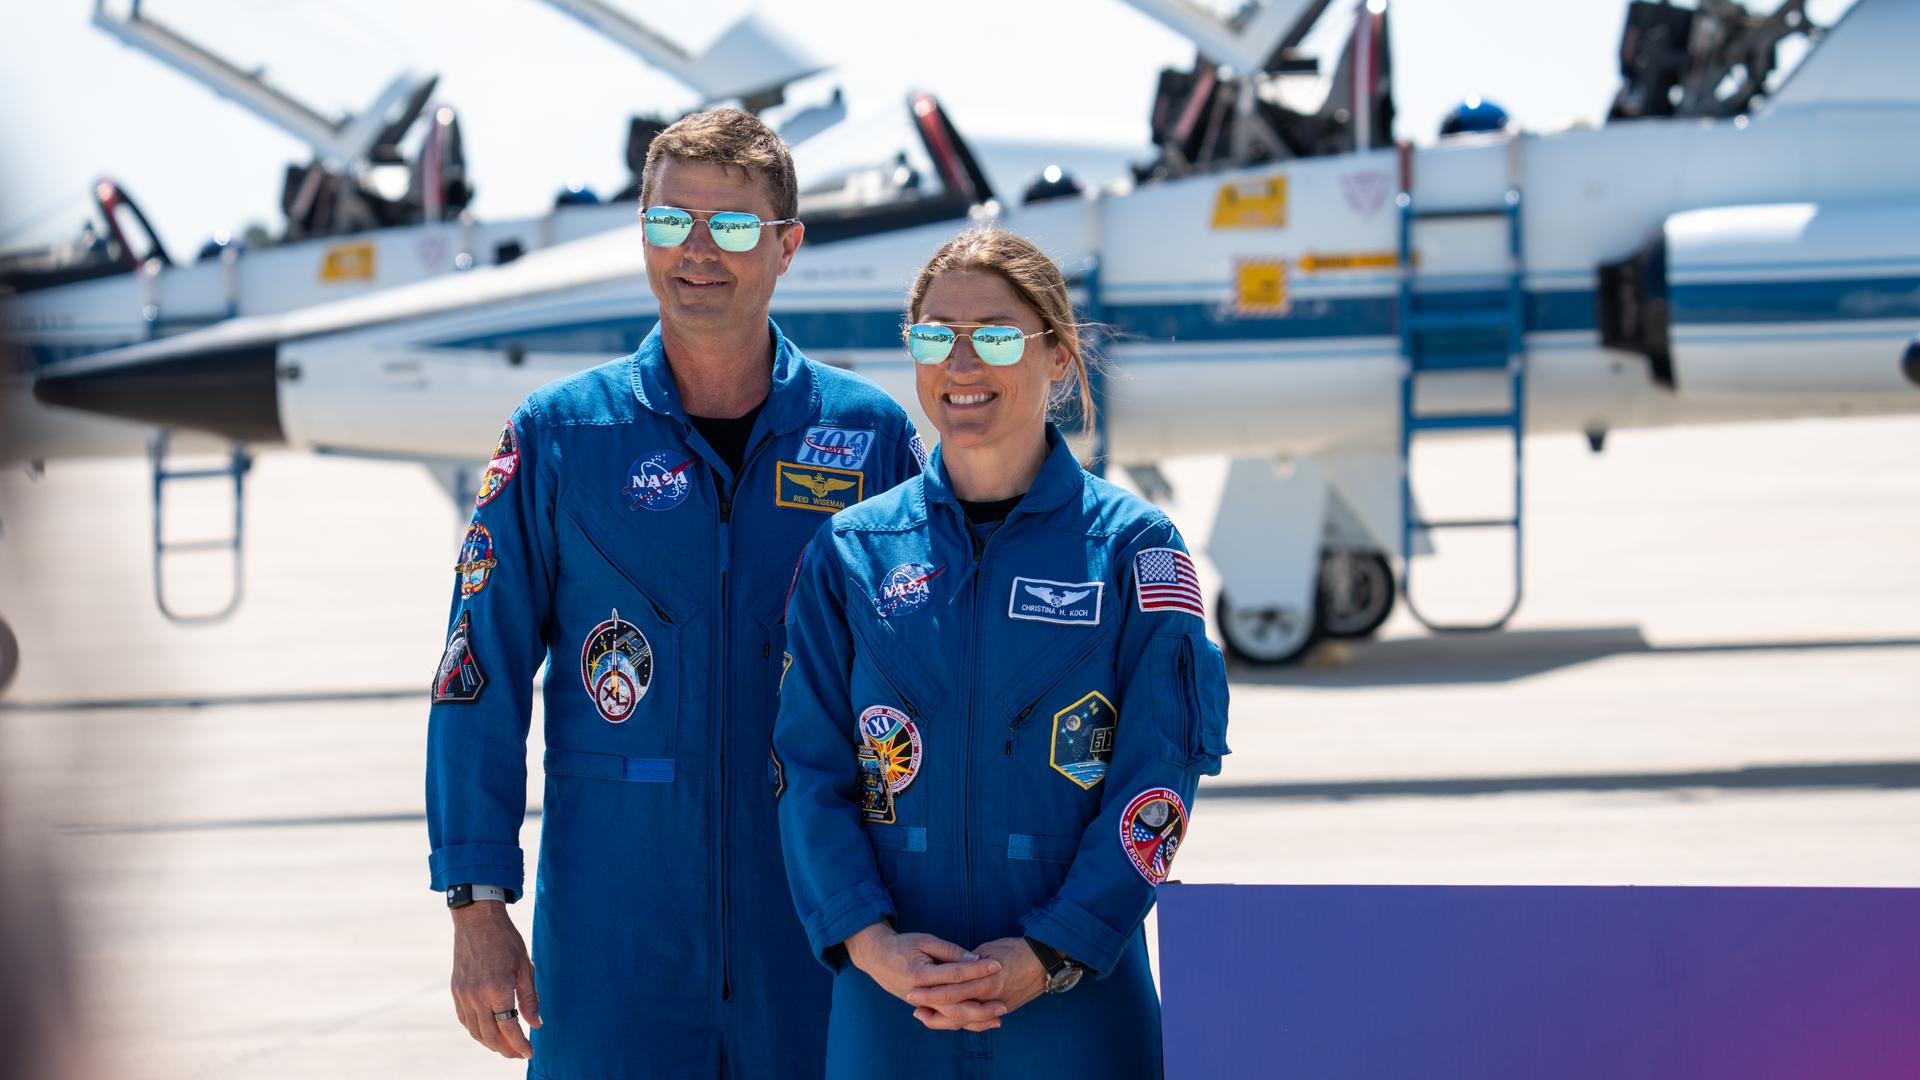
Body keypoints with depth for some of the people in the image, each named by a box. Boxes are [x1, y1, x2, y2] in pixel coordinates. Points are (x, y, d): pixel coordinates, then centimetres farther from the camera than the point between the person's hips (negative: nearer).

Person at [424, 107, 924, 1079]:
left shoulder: (871, 437, 4)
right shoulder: (558, 438, 3)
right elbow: (481, 680, 2)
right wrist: (477, 908, -5)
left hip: (816, 927, 1)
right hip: (614, 938, -1)